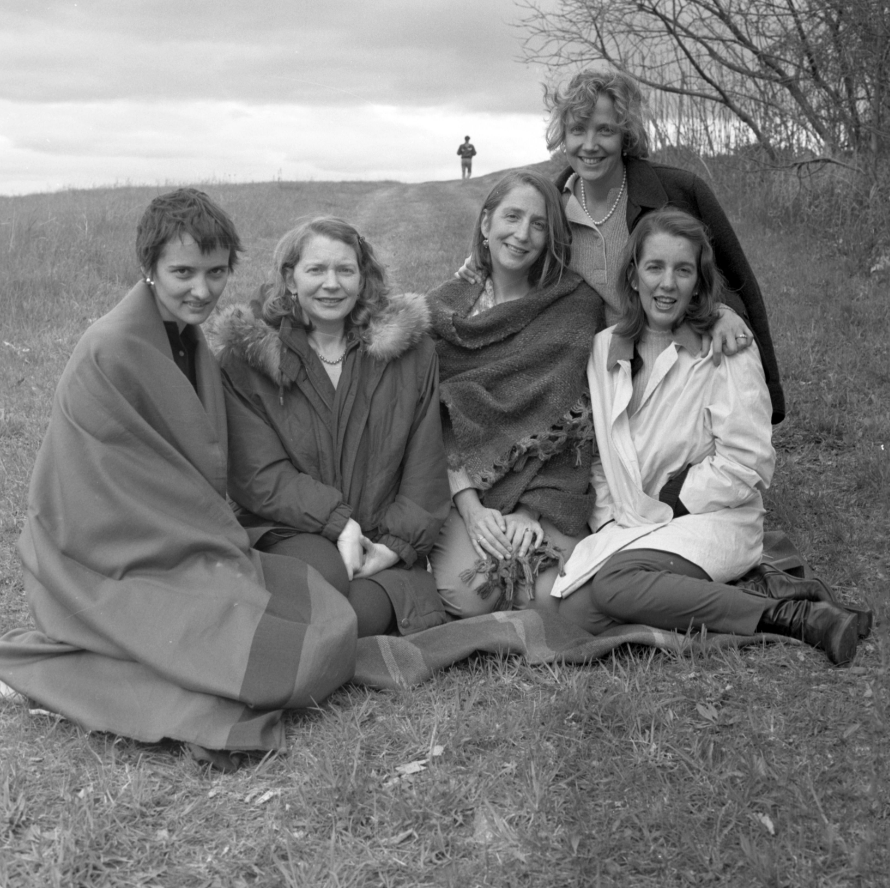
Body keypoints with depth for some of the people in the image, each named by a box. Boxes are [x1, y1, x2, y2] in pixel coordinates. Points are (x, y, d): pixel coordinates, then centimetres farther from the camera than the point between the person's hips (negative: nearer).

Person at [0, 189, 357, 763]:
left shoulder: (190, 342, 13)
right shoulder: (110, 354, -17)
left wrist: (228, 545, 3)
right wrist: (231, 554, -10)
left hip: (191, 548, 9)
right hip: (113, 573, -9)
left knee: (336, 621, -5)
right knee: (314, 653, -20)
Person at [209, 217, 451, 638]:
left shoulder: (412, 352, 8)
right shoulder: (245, 358, 2)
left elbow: (425, 469, 7)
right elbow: (258, 476, -6)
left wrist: (395, 544, -7)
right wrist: (338, 522, -18)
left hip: (382, 544, 1)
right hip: (289, 533, -1)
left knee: (361, 612, -30)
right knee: (325, 573, -35)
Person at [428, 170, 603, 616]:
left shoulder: (577, 306, 3)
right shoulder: (444, 308, 7)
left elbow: (573, 416, -4)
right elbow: (432, 416, 1)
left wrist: (532, 508, -14)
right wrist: (470, 507, -13)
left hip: (548, 491, 0)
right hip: (463, 487, 0)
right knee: (468, 595, -24)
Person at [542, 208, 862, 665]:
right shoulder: (605, 349, 10)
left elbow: (747, 463, -10)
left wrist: (669, 507, -9)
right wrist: (607, 519, 0)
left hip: (712, 521, -5)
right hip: (624, 526, 5)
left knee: (614, 584, -34)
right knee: (569, 613, -23)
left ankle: (782, 613, -25)